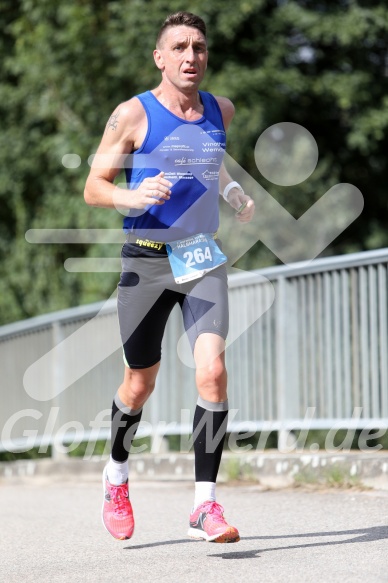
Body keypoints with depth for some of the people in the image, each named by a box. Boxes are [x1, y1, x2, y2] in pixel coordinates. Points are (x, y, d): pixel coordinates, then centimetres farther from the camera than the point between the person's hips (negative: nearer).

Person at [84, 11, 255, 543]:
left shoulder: (221, 111, 8)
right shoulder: (133, 114, -6)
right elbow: (94, 187, -5)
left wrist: (233, 192, 12)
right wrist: (134, 197, -24)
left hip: (203, 259, 3)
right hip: (146, 260, -2)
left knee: (212, 370, -17)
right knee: (140, 384, 9)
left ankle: (205, 505, -14)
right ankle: (117, 473, 38)